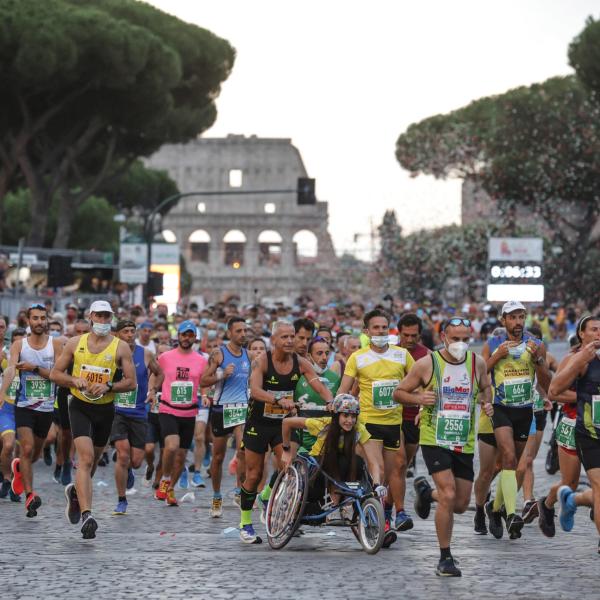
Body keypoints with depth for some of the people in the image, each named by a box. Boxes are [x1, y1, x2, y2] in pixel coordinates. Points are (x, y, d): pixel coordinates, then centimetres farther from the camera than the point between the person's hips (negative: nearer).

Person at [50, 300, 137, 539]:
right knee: (86, 458, -18)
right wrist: (75, 381, -13)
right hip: (80, 407, -2)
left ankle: (76, 491, 47)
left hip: (105, 409, 2)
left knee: (92, 460, 16)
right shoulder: (75, 343, 2)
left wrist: (108, 387, -19)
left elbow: (131, 382, -3)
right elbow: (55, 373, 6)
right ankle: (86, 515, -25)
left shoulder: (121, 347, -1)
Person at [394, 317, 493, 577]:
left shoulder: (477, 363, 3)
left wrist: (487, 403, 1)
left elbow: (485, 388, 23)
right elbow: (399, 392, 2)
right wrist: (419, 398, -18)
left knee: (461, 505, 8)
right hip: (435, 440, -4)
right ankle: (445, 558, -4)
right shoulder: (427, 364, -7)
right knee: (448, 496, -18)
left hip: (464, 443, 4)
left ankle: (426, 491, 42)